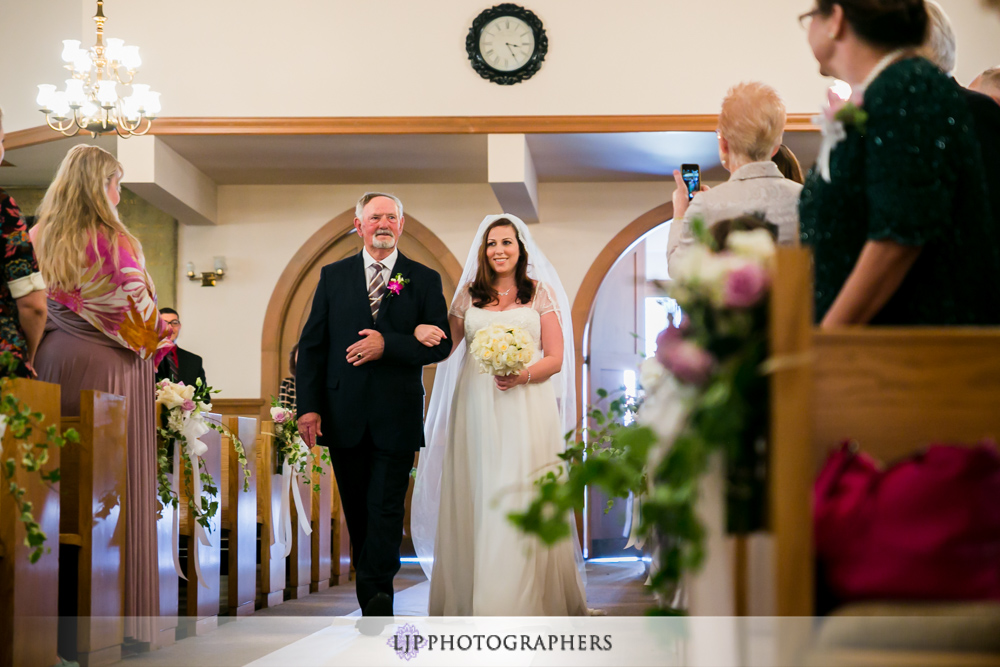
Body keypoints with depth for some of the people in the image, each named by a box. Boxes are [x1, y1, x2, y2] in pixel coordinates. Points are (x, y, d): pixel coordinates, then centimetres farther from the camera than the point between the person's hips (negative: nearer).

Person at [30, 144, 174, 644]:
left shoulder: (40, 238, 7)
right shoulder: (115, 241, -11)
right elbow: (140, 308, -9)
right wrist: (153, 344, 7)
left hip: (56, 359, 6)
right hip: (109, 364, -6)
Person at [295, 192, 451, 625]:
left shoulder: (424, 280, 4)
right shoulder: (333, 276, 8)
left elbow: (440, 344, -3)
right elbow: (311, 344, 5)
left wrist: (388, 345, -17)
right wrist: (308, 405, -4)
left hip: (396, 417, -2)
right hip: (344, 414, 2)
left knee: (385, 509, -5)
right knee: (356, 509, 10)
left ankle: (375, 594, -2)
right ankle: (376, 597, 22)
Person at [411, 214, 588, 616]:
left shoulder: (542, 293, 7)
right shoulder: (469, 295, 13)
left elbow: (555, 358, 3)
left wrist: (524, 375, -16)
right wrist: (422, 330, -9)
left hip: (527, 406, -2)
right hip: (477, 410, 2)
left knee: (523, 502, -7)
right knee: (476, 500, 0)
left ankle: (527, 601, -2)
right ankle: (472, 600, 7)